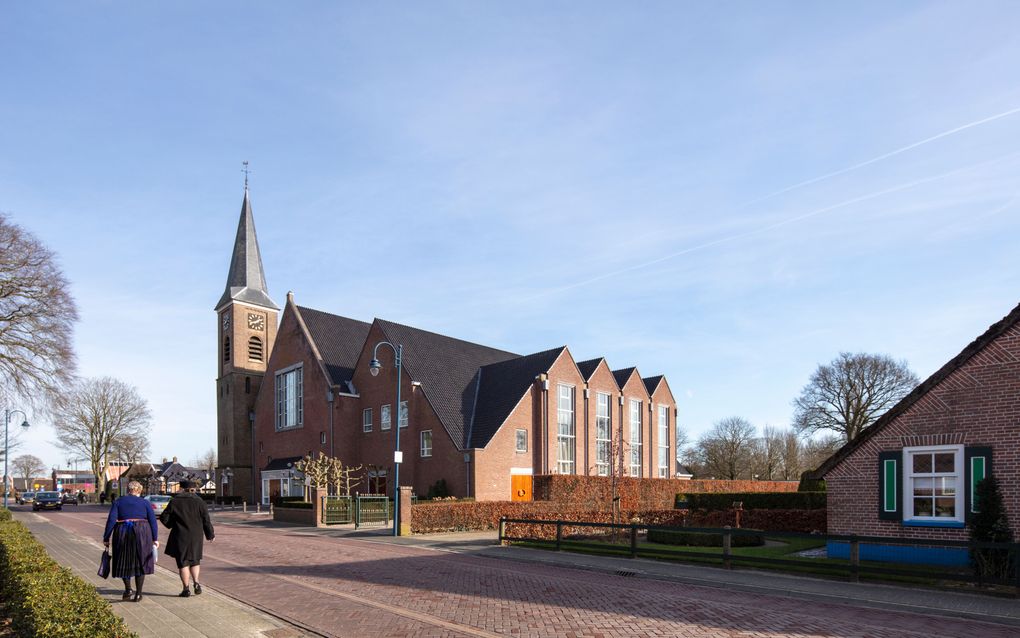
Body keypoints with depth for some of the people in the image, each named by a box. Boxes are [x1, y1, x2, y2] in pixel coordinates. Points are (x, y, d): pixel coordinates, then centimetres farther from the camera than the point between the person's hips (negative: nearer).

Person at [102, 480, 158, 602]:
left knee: (125, 562, 17)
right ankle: (138, 593, 7)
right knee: (140, 562, 8)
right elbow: (153, 521, 1)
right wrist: (155, 538, 4)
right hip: (142, 533, 0)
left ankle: (128, 589, 6)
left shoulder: (118, 502, 7)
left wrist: (106, 538, 1)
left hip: (122, 533, 0)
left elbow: (111, 520, -2)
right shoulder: (145, 503, 6)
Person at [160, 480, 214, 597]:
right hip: (196, 536, 2)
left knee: (183, 562, 6)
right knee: (194, 560, 18)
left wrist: (172, 524, 16)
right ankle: (196, 582, -1)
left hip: (180, 536, -2)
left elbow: (164, 518, -4)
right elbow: (206, 520, 0)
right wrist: (210, 535, 11)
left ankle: (186, 589, 5)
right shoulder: (199, 501, 0)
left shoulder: (174, 502, -4)